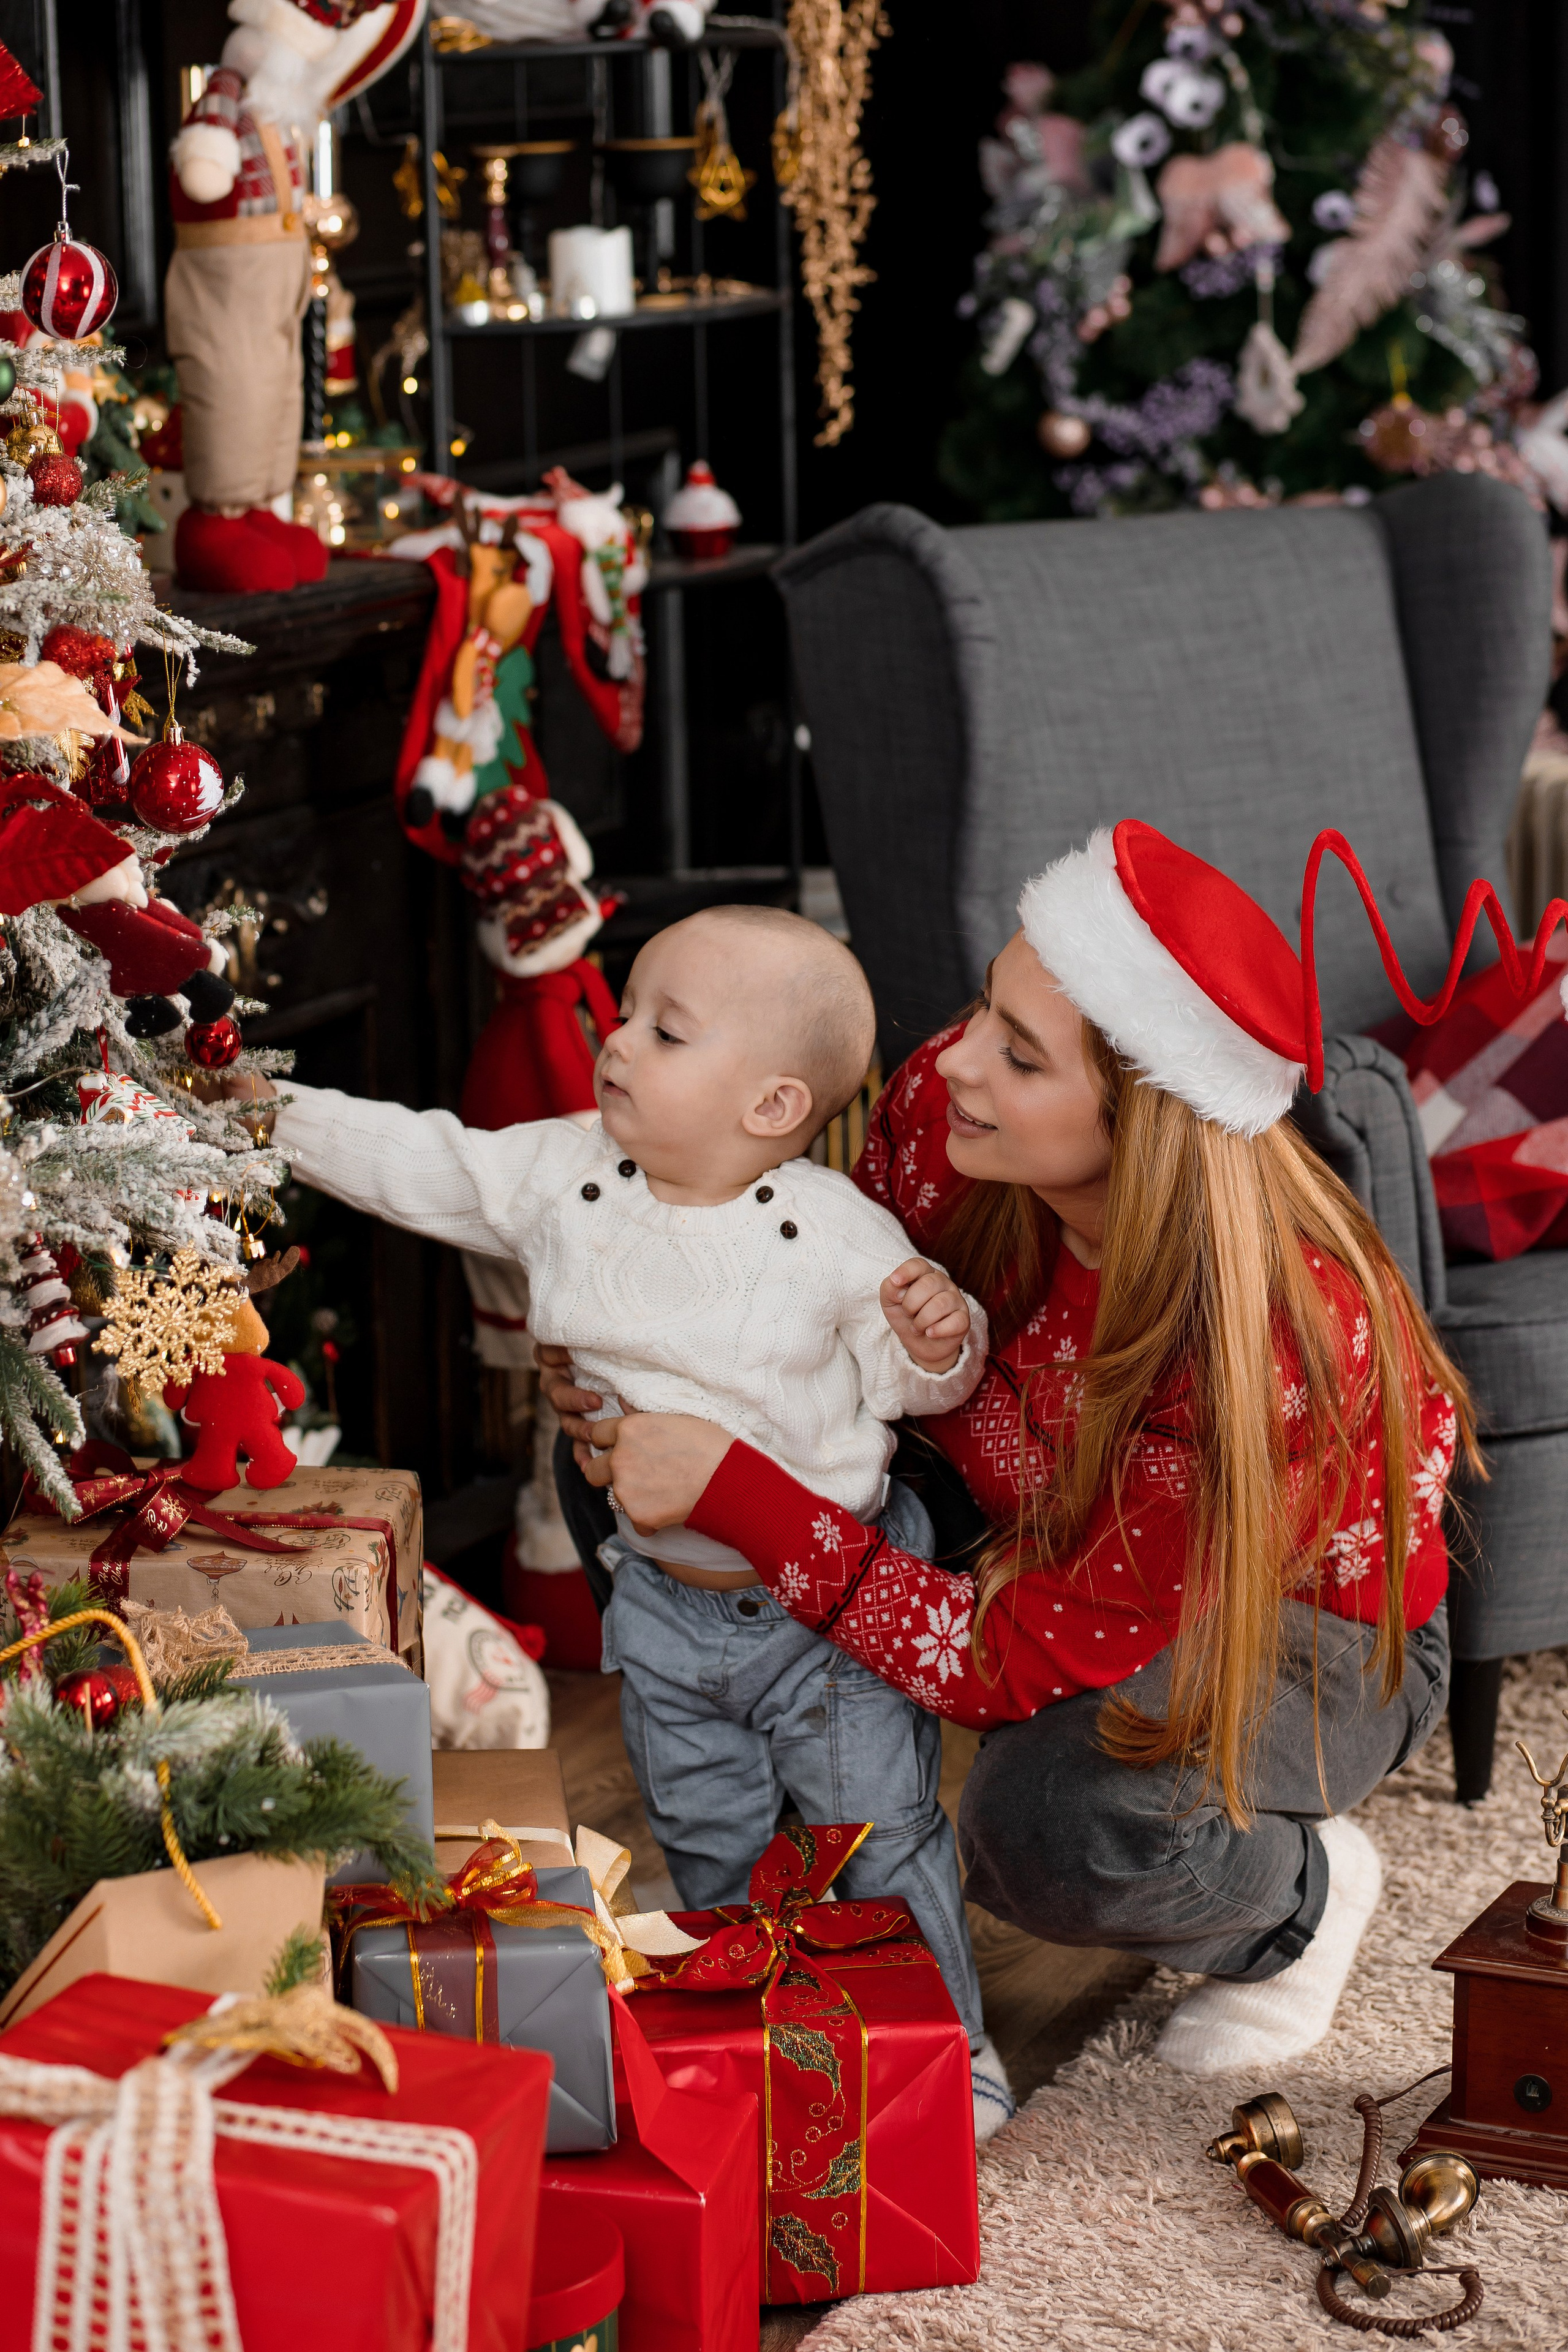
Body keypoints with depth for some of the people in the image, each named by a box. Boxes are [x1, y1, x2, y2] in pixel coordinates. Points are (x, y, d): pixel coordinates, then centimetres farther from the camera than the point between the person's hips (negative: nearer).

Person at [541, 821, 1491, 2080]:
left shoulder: (1269, 1340, -39)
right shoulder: (942, 1112, -24)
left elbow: (1027, 1662, -36)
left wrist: (731, 1489, -41)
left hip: (1317, 1634, -5)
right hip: (1048, 1542, 6)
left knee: (1054, 1831, -36)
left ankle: (1301, 1893, 0)